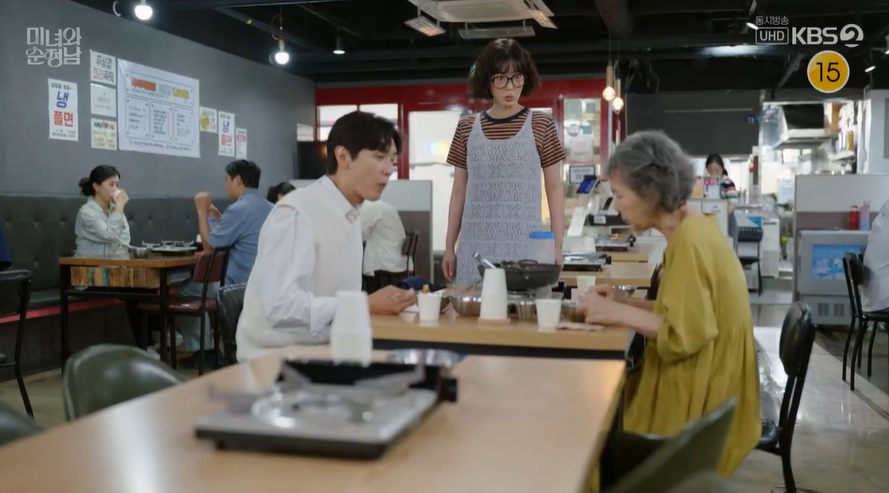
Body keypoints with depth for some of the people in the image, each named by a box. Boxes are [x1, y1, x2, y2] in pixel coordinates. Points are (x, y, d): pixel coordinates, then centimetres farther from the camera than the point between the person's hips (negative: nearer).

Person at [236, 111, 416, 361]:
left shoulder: (351, 215, 8)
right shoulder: (295, 212, -17)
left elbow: (338, 298, 8)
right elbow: (281, 306, -26)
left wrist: (377, 304, -8)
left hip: (322, 349, 8)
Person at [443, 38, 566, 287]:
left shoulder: (542, 125, 2)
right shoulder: (467, 128, 7)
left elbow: (554, 188, 4)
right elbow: (459, 191, 11)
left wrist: (557, 246, -1)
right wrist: (449, 247, 9)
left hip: (525, 247, -2)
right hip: (475, 248, 2)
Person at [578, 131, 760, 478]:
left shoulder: (690, 240, -22)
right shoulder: (693, 228, 8)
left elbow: (685, 334, -26)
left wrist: (618, 314, -18)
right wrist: (622, 304, 2)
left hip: (700, 408, -8)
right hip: (699, 390, 8)